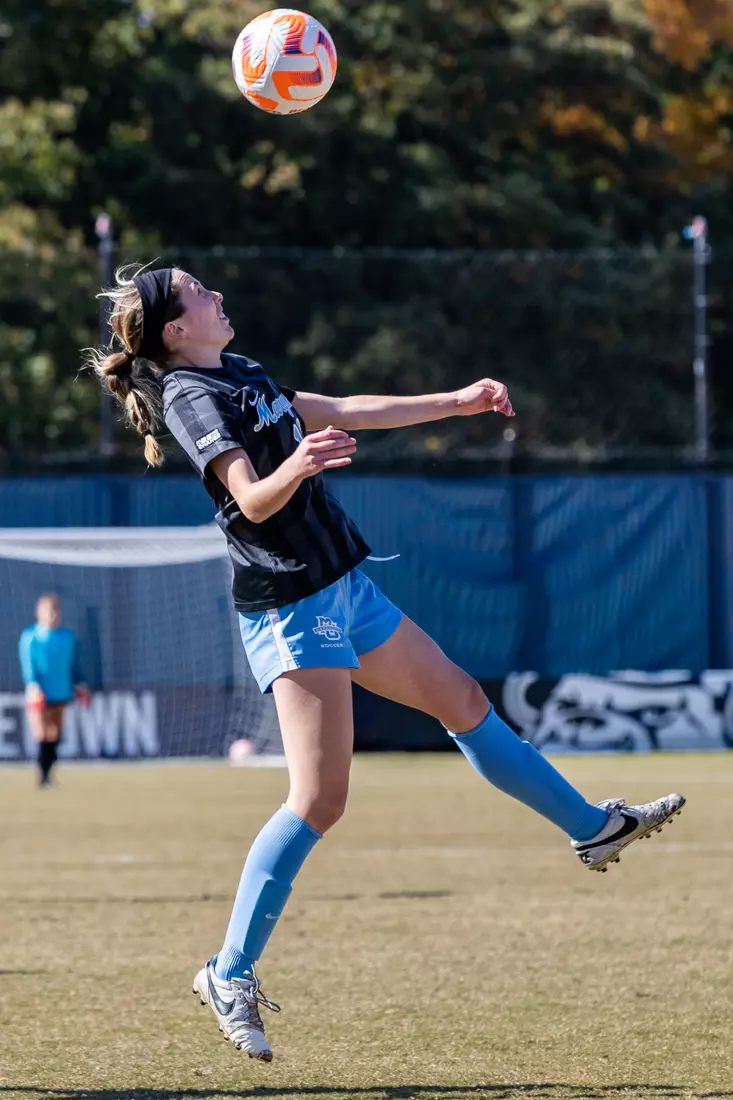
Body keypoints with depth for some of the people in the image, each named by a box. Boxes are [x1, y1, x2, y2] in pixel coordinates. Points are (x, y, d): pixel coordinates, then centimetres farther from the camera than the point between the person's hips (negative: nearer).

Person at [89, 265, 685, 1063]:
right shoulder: (192, 396, -15)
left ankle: (593, 828, 35)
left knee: (463, 704, 20)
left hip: (343, 591, 10)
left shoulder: (235, 375, 14)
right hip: (291, 611, -10)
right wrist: (297, 465, -50)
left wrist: (456, 403, 28)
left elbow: (345, 414, 24)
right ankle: (231, 976, -11)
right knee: (319, 801, -15)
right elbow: (251, 499, -29)